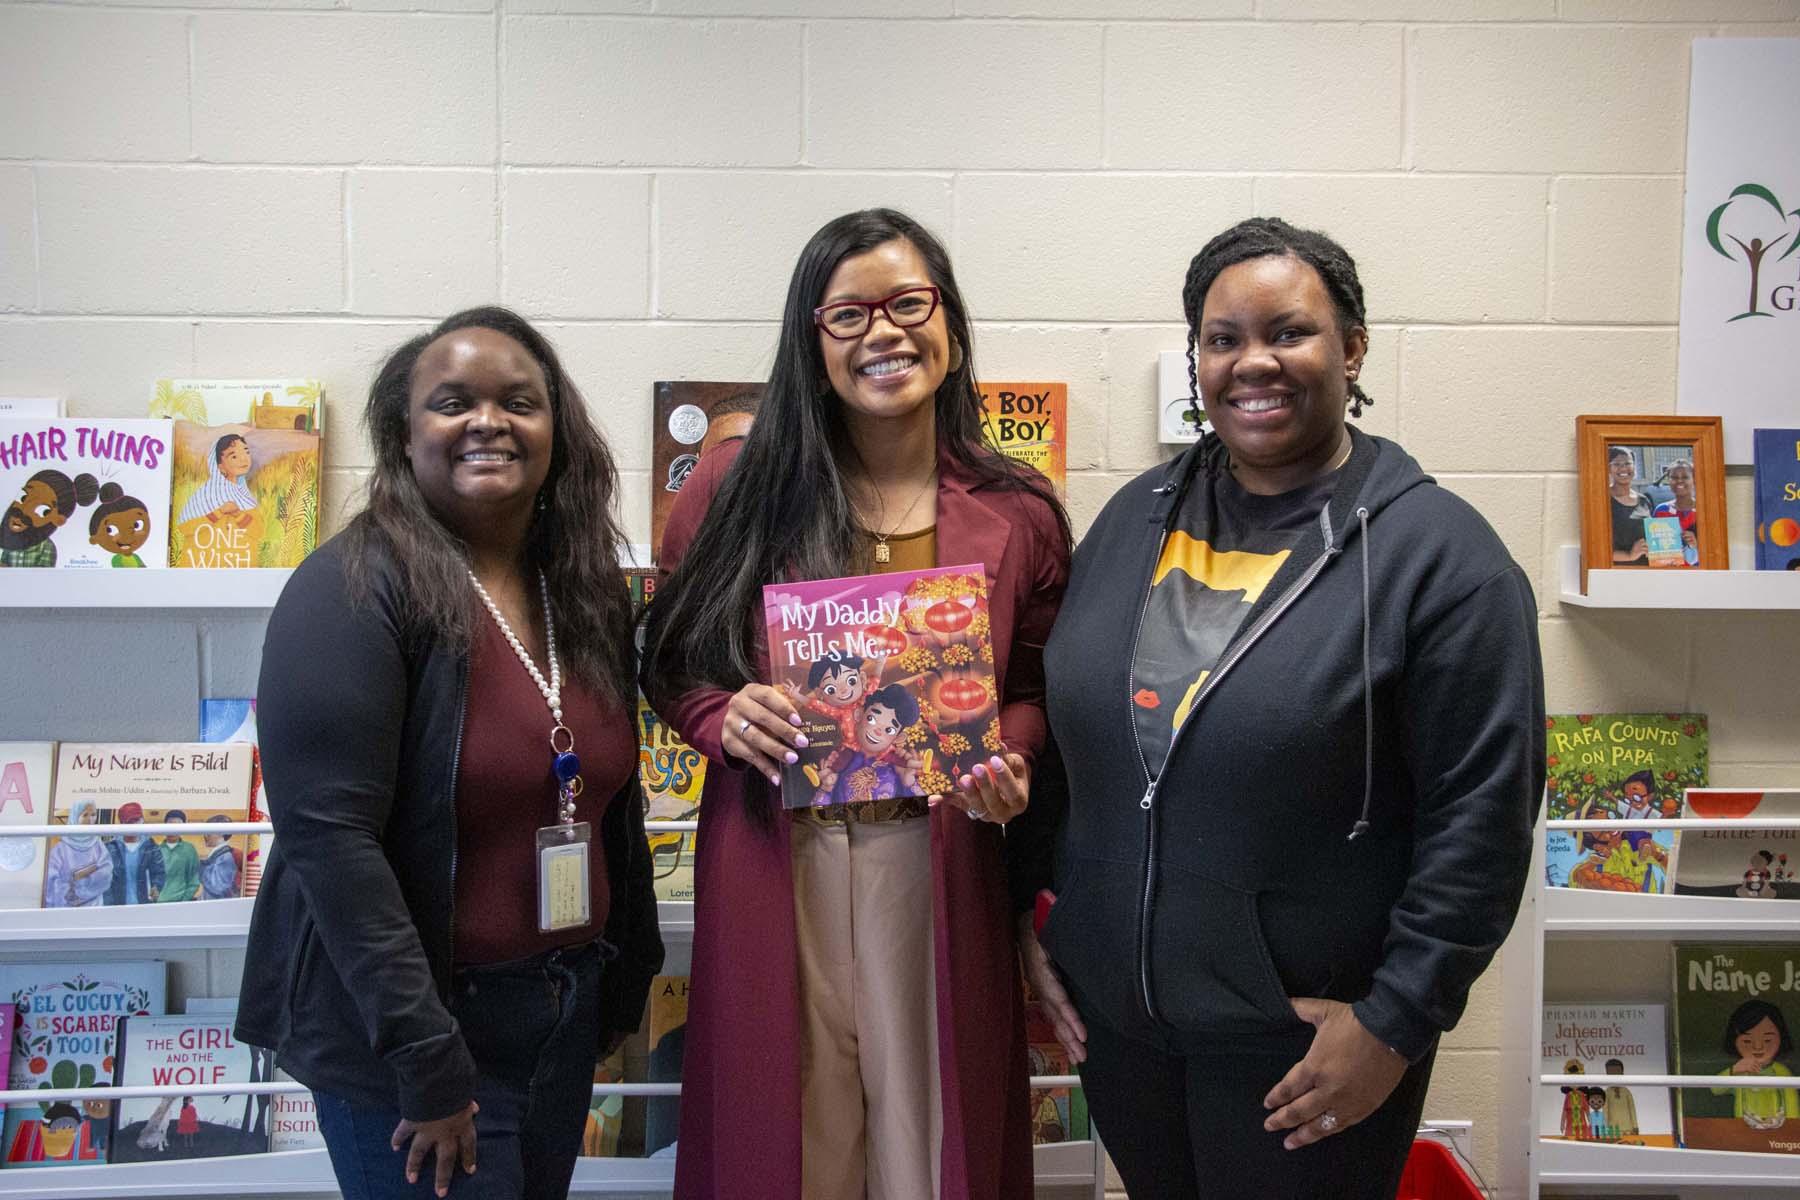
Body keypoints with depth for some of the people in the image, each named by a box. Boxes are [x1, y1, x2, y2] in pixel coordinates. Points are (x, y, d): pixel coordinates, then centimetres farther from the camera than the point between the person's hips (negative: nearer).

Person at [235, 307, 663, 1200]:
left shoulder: (586, 590, 5)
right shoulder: (356, 589, -16)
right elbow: (330, 834, -21)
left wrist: (622, 983, 14)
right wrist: (426, 1061, -21)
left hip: (564, 1016, 7)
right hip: (404, 1030, -6)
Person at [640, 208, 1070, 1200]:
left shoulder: (1017, 515, 1)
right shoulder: (738, 486, -1)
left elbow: (1035, 689, 10)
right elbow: (669, 664, 6)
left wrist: (1008, 766, -10)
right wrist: (726, 719, -14)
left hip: (937, 864, 1)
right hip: (770, 862, 0)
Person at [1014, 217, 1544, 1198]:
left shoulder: (1440, 554, -11)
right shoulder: (1134, 518, 5)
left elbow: (1480, 815, -14)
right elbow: (1063, 726, 11)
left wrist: (1397, 1021, -15)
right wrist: (1031, 906, 7)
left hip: (1303, 1040, -5)